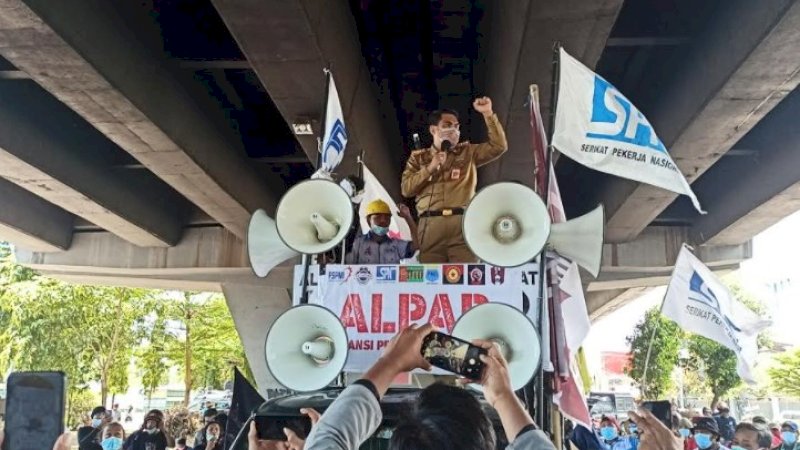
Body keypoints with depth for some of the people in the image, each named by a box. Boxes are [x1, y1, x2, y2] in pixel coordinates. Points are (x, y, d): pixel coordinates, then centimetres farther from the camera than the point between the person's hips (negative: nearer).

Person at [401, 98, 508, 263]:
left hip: (463, 223, 0)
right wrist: (430, 168, -1)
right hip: (431, 225, 0)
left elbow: (499, 146, 10)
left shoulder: (468, 152, 21)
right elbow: (406, 188, 9)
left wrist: (488, 114, 4)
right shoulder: (418, 156, 20)